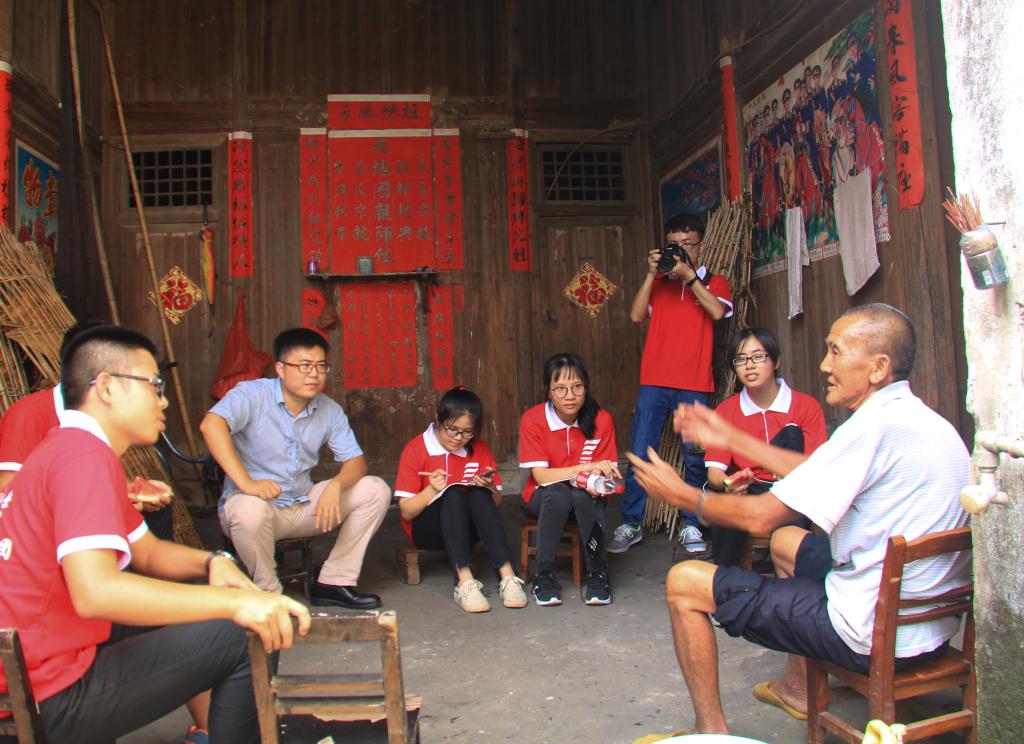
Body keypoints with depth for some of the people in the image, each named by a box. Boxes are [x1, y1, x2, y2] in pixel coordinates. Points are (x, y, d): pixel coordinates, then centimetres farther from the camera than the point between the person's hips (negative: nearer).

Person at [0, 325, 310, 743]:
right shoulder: (85, 454, -20)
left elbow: (147, 552, 14)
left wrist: (212, 563, -5)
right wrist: (235, 601, -35)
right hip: (54, 700, -11)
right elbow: (94, 591, -35)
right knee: (247, 635, -15)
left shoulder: (65, 449, 13)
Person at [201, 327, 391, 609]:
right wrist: (246, 483, -39)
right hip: (257, 502, -5)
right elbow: (211, 425, -32)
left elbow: (356, 461, -1)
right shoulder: (252, 394, -14)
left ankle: (333, 582, -1)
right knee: (250, 510, -41)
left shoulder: (329, 410, 2)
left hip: (305, 506, 5)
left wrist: (335, 486, -25)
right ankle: (268, 592, -11)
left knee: (376, 490, -9)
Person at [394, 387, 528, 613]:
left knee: (478, 494, -29)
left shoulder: (480, 449, 1)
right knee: (453, 493, -32)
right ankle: (465, 582, -45)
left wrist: (489, 487, -19)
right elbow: (406, 512, -11)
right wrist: (431, 490, -27)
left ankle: (507, 577, -38)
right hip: (425, 529, -2)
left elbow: (496, 504, 3)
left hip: (468, 528, 3)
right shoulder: (415, 450, -8)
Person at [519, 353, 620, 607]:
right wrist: (587, 467, -31)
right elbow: (541, 475, -19)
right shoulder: (532, 420, -16)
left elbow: (608, 472, -9)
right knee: (558, 494, -35)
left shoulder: (601, 420, -12)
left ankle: (598, 573, -20)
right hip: (545, 497, -1)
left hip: (586, 497, 1)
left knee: (582, 494, -35)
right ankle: (544, 575, -20)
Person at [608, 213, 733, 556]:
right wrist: (651, 274, -4)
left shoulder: (714, 282, 12)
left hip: (695, 384, -1)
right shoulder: (658, 282, 16)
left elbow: (718, 311, -9)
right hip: (654, 382, 1)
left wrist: (689, 275, -10)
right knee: (640, 455, -1)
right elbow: (636, 315, 1)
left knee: (695, 458, 2)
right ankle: (630, 524, 7)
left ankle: (691, 526, 15)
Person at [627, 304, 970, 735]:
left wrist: (680, 494, -4)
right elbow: (819, 475, 15)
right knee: (786, 540, 31)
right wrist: (731, 439, 18)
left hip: (876, 636, -10)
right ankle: (799, 687, 37)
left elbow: (759, 517, -20)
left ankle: (711, 729, 14)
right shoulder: (923, 420, 7)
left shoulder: (876, 426, -23)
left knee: (684, 582, -4)